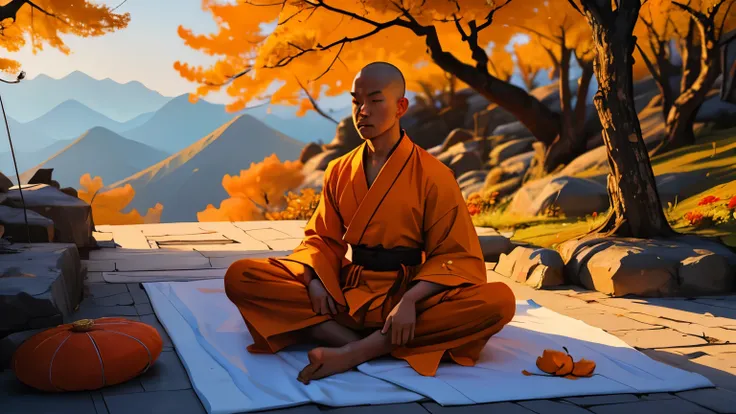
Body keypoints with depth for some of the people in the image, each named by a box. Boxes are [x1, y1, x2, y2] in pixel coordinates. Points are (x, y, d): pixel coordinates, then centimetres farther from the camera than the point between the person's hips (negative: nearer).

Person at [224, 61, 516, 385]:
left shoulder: (433, 175, -5)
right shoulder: (339, 171, 7)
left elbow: (456, 257, -6)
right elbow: (322, 238, 11)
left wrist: (410, 300, -24)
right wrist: (314, 280, -12)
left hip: (406, 295, -2)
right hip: (345, 291, 3)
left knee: (499, 301, -32)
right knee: (240, 277, -17)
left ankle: (354, 352, -32)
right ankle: (359, 343, -27)